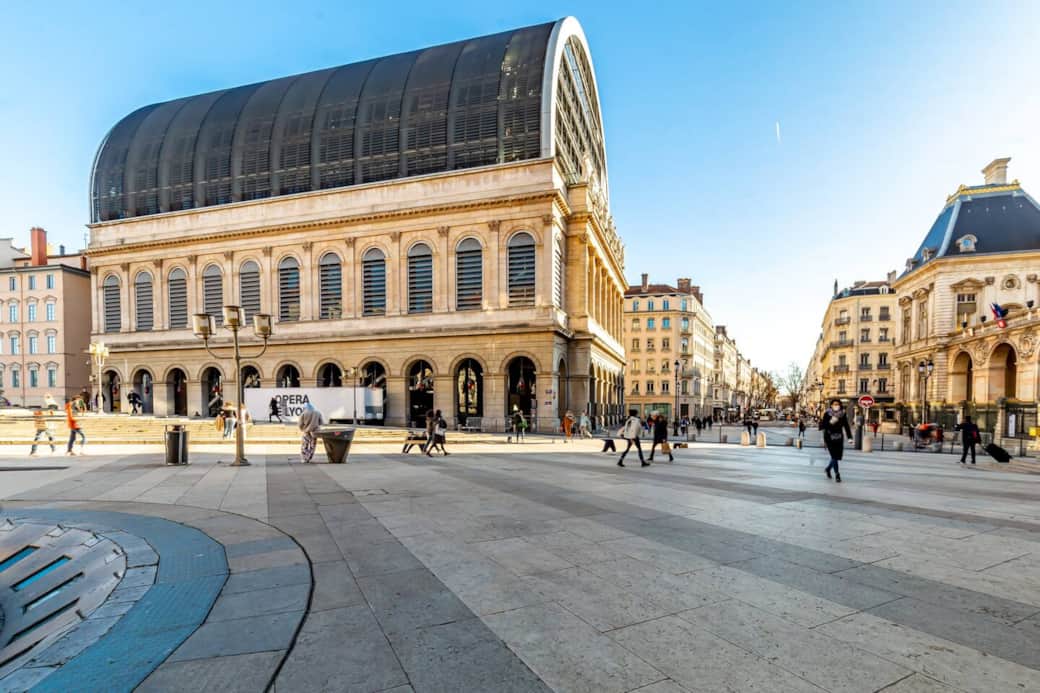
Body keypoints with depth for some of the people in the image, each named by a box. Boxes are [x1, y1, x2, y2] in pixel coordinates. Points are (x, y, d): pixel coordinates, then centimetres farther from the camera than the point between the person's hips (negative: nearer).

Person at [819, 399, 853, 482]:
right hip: (829, 438, -3)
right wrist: (830, 422, -24)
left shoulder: (843, 415, 3)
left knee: (837, 456, 5)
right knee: (834, 456, -9)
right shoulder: (827, 414, -4)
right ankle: (837, 474, 1)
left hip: (839, 438, 3)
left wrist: (849, 438, -5)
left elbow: (846, 426, 2)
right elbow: (823, 426, -6)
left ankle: (828, 469, 32)